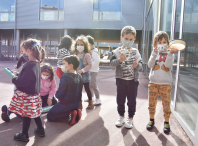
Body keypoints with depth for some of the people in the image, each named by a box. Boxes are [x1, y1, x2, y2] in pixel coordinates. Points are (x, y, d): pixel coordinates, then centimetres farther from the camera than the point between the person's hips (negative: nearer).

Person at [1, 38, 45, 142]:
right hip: (34, 93, 9)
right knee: (34, 113, 21)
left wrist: (14, 79, -11)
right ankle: (40, 130, 35)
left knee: (26, 114, 7)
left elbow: (23, 82, -28)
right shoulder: (36, 63, 4)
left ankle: (24, 135, 24)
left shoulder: (30, 66, -26)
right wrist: (17, 74, 13)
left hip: (27, 95, -9)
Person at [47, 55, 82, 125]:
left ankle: (69, 115, -10)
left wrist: (57, 92, 1)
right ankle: (75, 112, 5)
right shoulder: (79, 76, -1)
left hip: (66, 104, -7)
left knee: (49, 116, 9)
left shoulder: (65, 77, -23)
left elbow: (59, 95, -20)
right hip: (76, 104, 8)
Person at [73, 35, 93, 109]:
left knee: (87, 89, 5)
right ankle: (80, 104, 21)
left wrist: (82, 70, -20)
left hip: (85, 75, -6)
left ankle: (90, 103, 20)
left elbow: (90, 65, -14)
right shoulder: (76, 55, 8)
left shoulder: (87, 55, -10)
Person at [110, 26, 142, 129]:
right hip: (121, 79, 0)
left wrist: (137, 65, -23)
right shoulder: (118, 51, -2)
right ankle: (121, 116, 31)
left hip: (133, 80, 1)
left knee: (132, 100, 8)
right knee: (120, 99, 12)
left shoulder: (135, 52, 3)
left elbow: (140, 65, -1)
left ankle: (130, 118, 26)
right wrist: (120, 60, -31)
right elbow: (112, 62, -14)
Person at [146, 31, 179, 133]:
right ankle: (151, 120, 28)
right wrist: (154, 53, -19)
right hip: (153, 83, 1)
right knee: (152, 104, 10)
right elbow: (150, 65, -10)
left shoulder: (169, 54, 2)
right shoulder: (154, 53, 5)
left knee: (166, 104, 4)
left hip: (166, 84, -1)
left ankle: (166, 122, 22)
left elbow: (168, 65, -16)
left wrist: (170, 53, -25)